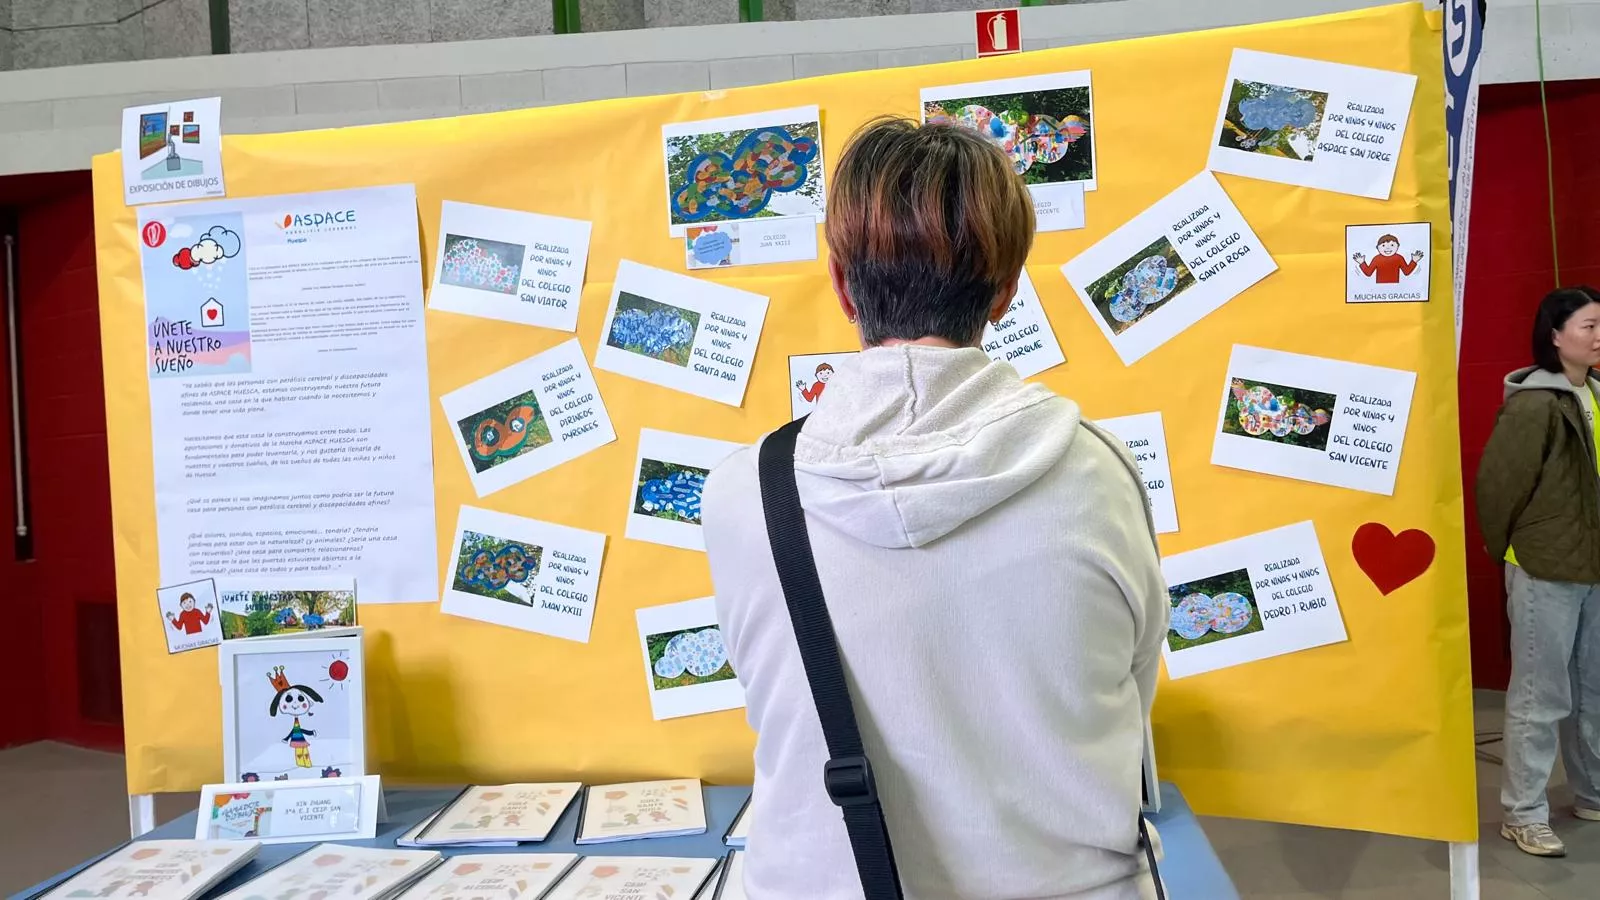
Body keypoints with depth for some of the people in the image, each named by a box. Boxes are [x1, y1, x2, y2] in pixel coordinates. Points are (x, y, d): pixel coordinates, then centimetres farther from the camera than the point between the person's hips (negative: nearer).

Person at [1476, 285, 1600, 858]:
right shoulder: (1534, 404, -17)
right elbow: (1495, 483, -14)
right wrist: (1505, 550, -2)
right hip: (1545, 571, -7)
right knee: (1540, 697, 0)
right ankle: (1523, 815, 11)